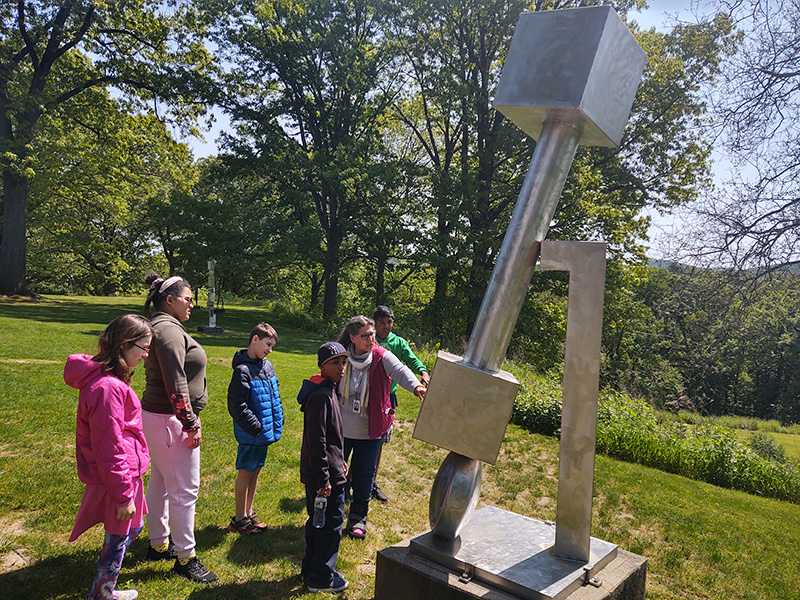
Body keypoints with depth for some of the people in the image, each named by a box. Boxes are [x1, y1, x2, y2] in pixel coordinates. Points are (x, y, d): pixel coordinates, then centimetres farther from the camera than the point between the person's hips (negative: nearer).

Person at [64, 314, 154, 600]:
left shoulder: (108, 378, 5)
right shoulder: (108, 387, -28)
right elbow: (109, 449, -25)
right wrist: (123, 495, -17)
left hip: (126, 471, 10)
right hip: (117, 477, -10)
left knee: (133, 527, 24)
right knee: (118, 539, 9)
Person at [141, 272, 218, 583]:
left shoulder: (160, 327, 15)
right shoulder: (169, 330, -19)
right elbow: (176, 384, -23)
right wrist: (191, 424, -19)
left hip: (156, 415, 11)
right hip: (171, 420, -11)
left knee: (160, 483, 20)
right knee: (184, 488, -2)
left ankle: (158, 544, 34)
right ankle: (185, 557, 9)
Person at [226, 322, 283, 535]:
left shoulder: (267, 366, 8)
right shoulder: (243, 370, -18)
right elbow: (236, 405, -19)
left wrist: (277, 421, 9)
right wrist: (255, 427, -17)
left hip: (265, 431, 8)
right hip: (250, 434, -8)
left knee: (255, 471, 17)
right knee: (245, 472, 4)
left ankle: (248, 513, 31)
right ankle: (239, 519, 18)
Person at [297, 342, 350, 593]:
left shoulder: (327, 391, 10)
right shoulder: (321, 395, -22)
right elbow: (317, 441, -24)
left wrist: (339, 460, 23)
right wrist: (324, 479, -22)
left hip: (316, 472, 10)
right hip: (326, 473, -10)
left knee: (318, 521, 21)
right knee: (332, 525, 3)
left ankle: (310, 569, 35)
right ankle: (321, 578, 17)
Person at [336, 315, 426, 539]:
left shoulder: (382, 357, -11)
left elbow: (399, 370, -30)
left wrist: (415, 385, -50)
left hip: (370, 430, 0)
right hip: (341, 428, 1)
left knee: (364, 474, 10)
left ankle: (358, 518, 31)